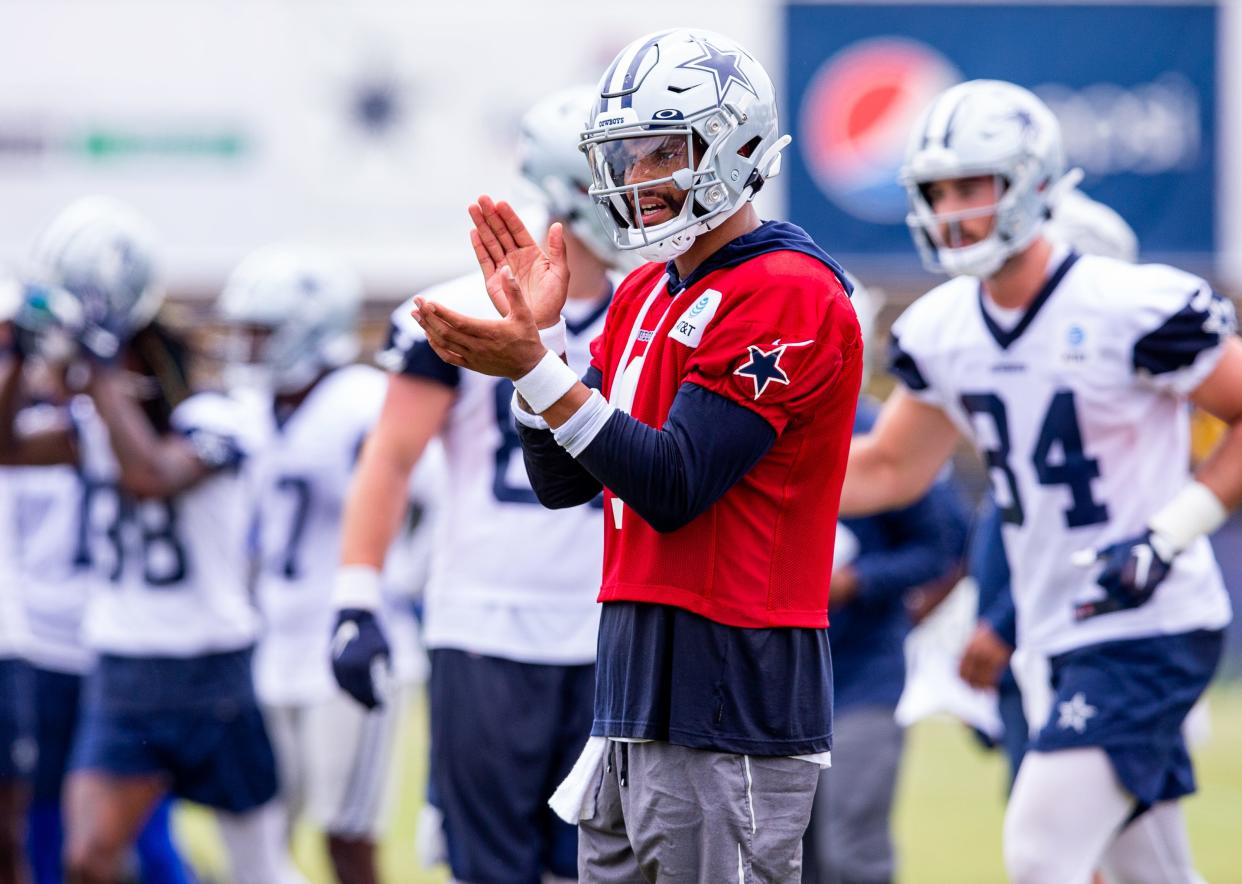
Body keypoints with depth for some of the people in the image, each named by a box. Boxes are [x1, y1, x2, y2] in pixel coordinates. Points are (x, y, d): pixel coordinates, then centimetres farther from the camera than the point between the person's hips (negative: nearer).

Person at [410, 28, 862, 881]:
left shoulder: (788, 297, -12)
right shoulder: (647, 296, 16)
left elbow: (673, 487, -18)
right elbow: (562, 481, 16)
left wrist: (534, 366, -21)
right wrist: (536, 334, 4)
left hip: (731, 706, -9)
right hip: (637, 693, 9)